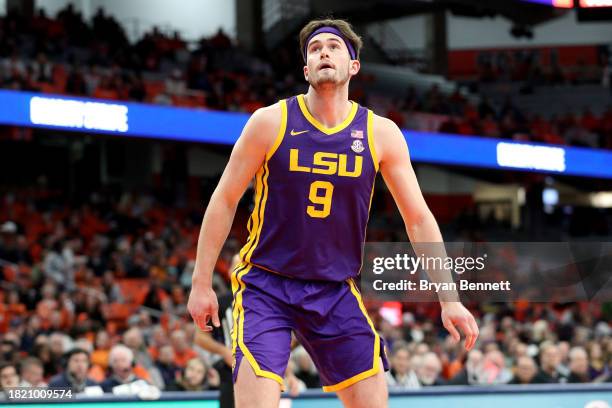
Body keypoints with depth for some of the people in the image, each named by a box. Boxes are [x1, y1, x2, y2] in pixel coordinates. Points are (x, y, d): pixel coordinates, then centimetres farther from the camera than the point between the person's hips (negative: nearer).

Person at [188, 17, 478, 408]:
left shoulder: (381, 134, -1)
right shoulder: (271, 122, -6)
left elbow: (419, 219, 3)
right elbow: (225, 200, -1)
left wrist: (449, 298, -2)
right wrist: (202, 282, -4)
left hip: (336, 292, 3)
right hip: (266, 287, -3)